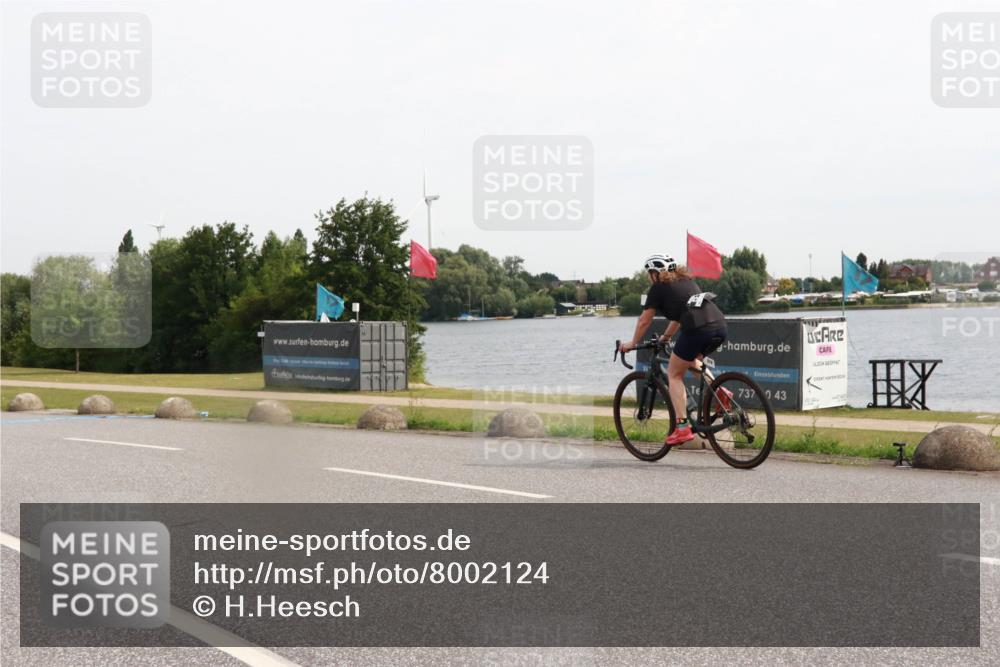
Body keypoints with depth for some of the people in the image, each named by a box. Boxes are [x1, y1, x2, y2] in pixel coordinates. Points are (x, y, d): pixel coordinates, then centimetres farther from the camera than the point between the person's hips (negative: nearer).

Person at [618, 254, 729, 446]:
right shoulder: (686, 280, 29)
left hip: (697, 329, -7)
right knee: (691, 361, 33)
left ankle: (682, 428, 0)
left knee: (674, 374, 10)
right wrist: (666, 336, 49)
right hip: (720, 326, 7)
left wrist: (632, 343, 31)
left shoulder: (658, 288, 10)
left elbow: (644, 321, 17)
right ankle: (718, 390, 11)